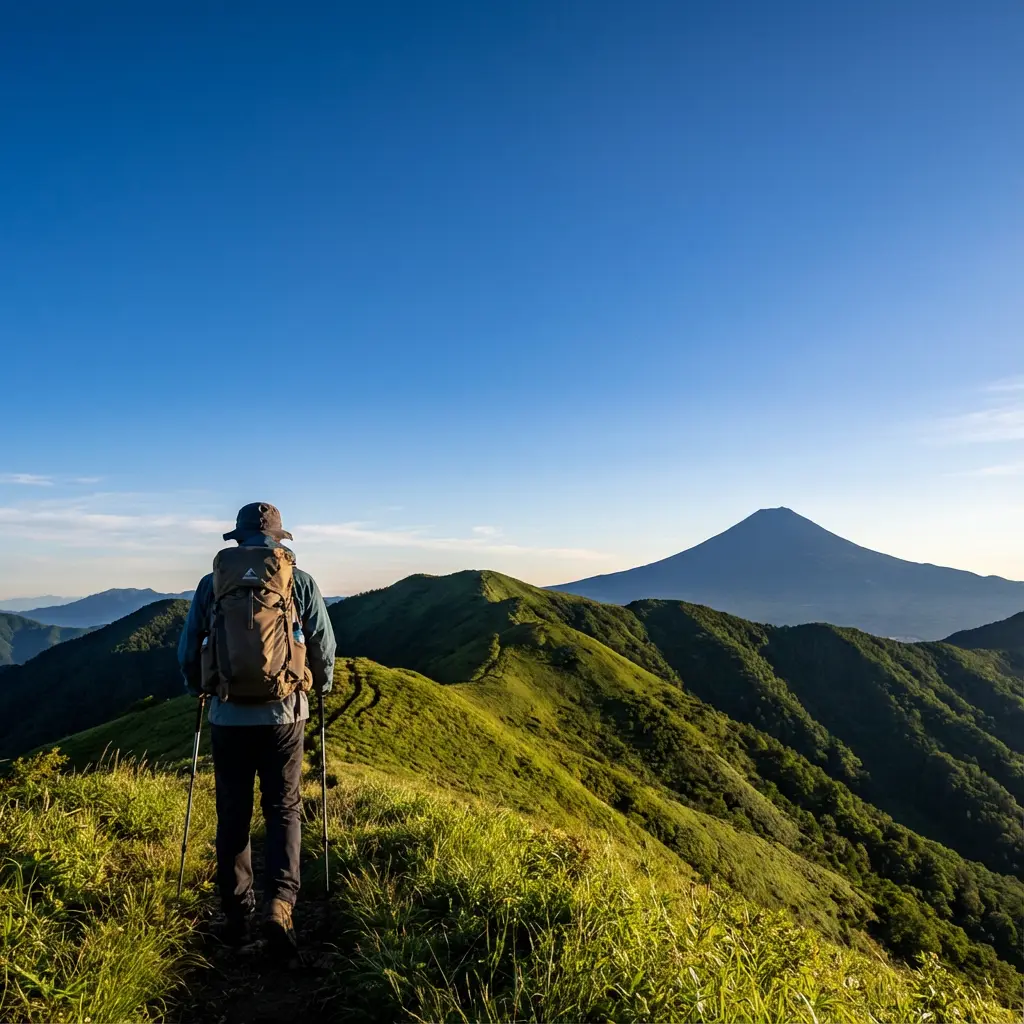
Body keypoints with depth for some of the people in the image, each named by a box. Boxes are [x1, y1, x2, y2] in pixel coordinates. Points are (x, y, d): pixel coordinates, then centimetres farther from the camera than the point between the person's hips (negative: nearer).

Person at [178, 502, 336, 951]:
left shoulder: (212, 582, 2)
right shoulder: (300, 581, -2)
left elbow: (187, 649, 8)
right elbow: (324, 647, 1)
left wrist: (199, 688, 27)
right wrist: (322, 685, 21)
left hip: (228, 716, 1)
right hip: (284, 714, -1)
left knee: (233, 816, 13)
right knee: (283, 811, 11)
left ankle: (237, 917, 21)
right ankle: (279, 903, -3)